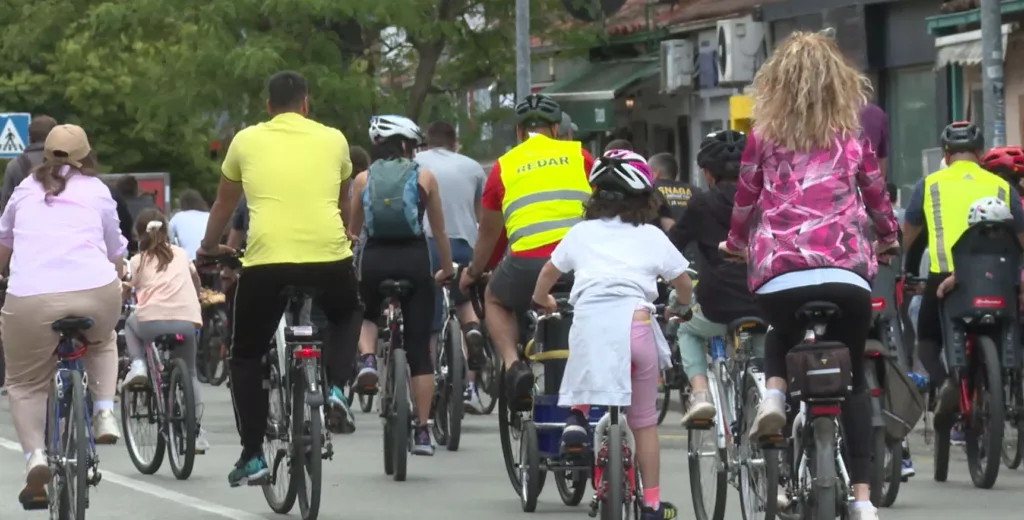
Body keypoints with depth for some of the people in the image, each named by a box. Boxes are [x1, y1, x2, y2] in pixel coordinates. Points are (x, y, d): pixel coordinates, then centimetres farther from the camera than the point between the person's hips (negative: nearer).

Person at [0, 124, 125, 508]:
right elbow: (117, 256, 28)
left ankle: (35, 456, -9)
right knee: (101, 341, 34)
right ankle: (104, 412, 15)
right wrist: (117, 278, 51)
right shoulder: (97, 191, 19)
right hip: (96, 294, 1)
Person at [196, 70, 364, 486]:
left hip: (266, 260, -1)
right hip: (328, 255, 1)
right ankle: (335, 391, 10)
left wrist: (209, 247, 47)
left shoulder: (247, 140, 13)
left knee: (246, 358, 18)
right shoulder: (333, 140, 15)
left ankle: (252, 457, 11)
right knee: (346, 316, 34)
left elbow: (223, 204, 28)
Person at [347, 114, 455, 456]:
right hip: (414, 259, -1)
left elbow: (352, 230, 13)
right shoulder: (424, 177, 5)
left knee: (366, 314, 32)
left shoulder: (363, 179, 8)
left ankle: (367, 358, -2)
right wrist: (447, 269, 22)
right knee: (419, 348, 4)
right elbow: (439, 232, 10)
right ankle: (422, 431, 3)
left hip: (374, 259, 1)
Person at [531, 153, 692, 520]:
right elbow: (682, 283, 24)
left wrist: (542, 299, 51)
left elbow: (549, 271, 30)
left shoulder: (581, 233, 18)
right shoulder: (652, 237, 16)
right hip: (635, 321, 0)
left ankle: (577, 414, 3)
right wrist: (683, 305, 46)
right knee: (644, 421, 11)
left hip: (589, 320, 0)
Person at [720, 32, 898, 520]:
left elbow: (745, 200, 18)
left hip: (778, 273, 0)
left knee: (782, 335, 33)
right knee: (853, 377, 15)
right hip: (846, 270, 0)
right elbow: (877, 197, 22)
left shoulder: (764, 136, 8)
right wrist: (888, 239, 43)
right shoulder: (851, 137, 10)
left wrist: (736, 243, 39)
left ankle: (774, 392, 0)